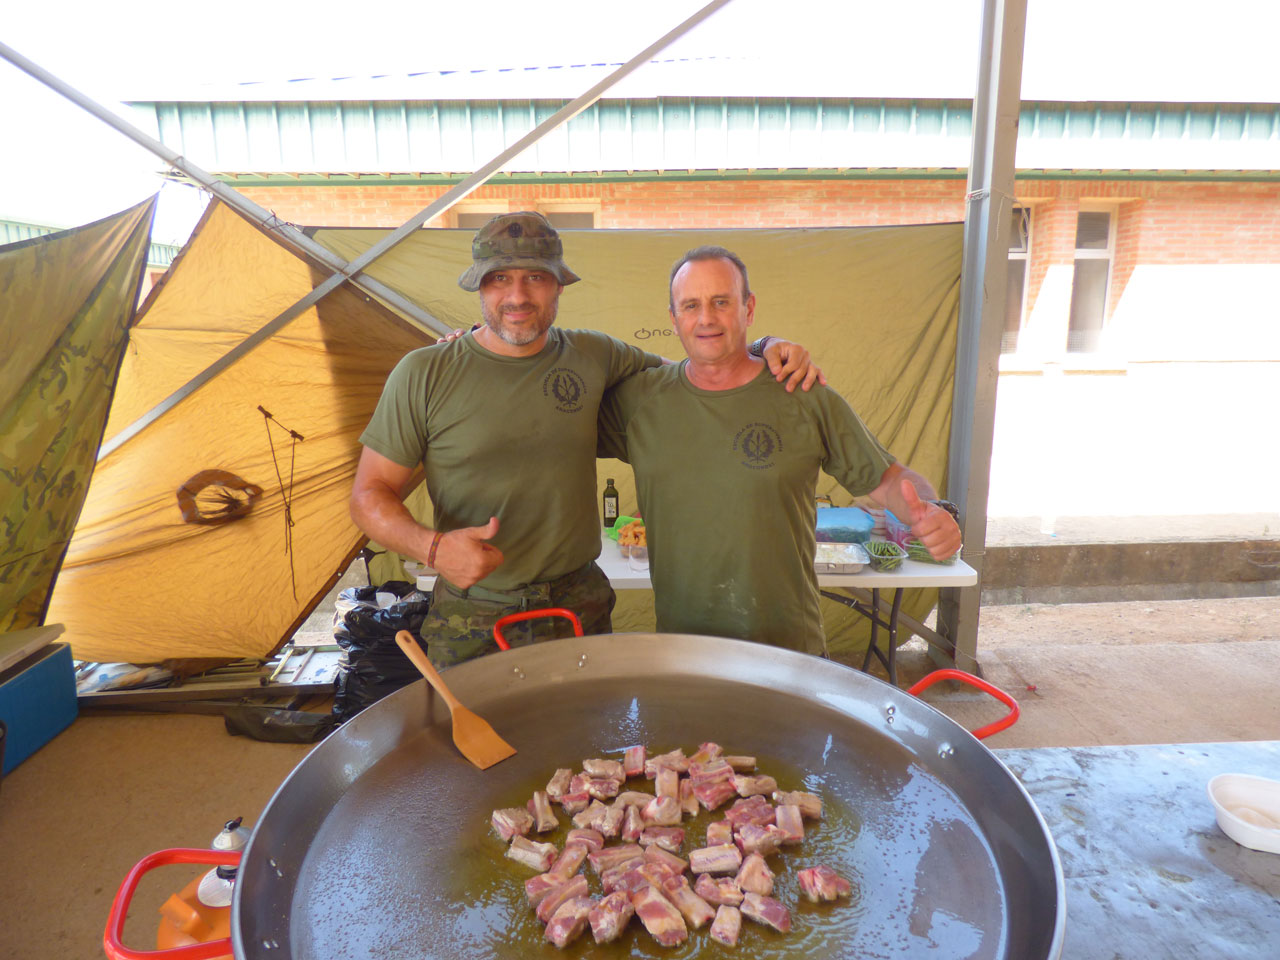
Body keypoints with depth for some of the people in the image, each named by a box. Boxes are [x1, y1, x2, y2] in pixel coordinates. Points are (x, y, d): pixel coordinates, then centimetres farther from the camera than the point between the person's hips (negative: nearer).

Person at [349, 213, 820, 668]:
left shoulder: (595, 356, 2)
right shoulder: (424, 374, -6)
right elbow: (369, 495, -3)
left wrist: (767, 351, -1)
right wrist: (432, 547, -22)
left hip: (582, 608, 2)